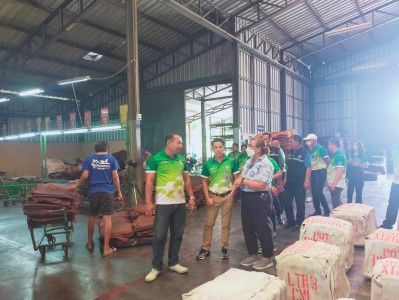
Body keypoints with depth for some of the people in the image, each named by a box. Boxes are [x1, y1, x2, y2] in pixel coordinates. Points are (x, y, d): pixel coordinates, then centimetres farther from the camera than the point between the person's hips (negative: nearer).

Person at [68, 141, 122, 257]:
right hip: (107, 192, -2)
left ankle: (90, 244, 33)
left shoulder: (88, 159, 5)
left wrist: (76, 185, 14)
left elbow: (85, 176, -3)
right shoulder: (111, 159, 3)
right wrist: (119, 192, 7)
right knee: (107, 219, -1)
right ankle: (106, 248, 0)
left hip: (93, 192, 2)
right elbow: (115, 177, -1)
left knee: (92, 217, 18)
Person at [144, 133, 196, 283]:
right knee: (159, 236, 2)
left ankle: (173, 263, 28)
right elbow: (149, 181, -8)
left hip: (180, 203, 5)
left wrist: (192, 197, 10)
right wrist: (148, 202, -13)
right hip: (163, 203, -5)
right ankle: (156, 267, 17)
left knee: (177, 235, 12)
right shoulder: (155, 159, -6)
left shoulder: (182, 160, 9)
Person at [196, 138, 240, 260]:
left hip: (227, 196, 0)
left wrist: (233, 191, -8)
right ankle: (205, 248, 18)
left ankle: (224, 248, 24)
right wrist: (207, 198, -3)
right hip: (213, 196, 1)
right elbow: (204, 182, 4)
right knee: (209, 224, 6)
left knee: (226, 224, 10)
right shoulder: (208, 164, -2)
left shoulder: (231, 161, -5)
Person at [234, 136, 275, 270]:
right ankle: (253, 255, 33)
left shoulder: (265, 164, -17)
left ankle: (267, 258, 22)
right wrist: (238, 180, -12)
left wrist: (243, 181, -18)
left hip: (259, 199, -9)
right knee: (247, 228, 16)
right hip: (246, 197, 9)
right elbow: (240, 177, 12)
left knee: (262, 228, 5)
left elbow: (261, 185, -26)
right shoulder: (249, 161, 10)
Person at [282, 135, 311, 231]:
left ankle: (299, 223, 19)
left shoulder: (305, 153, -9)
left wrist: (306, 181, -17)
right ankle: (290, 221, 25)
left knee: (300, 203, 5)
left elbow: (308, 168, -12)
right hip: (289, 182, 7)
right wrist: (285, 178, 12)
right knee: (287, 202, 9)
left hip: (300, 183, -7)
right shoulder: (290, 153, 10)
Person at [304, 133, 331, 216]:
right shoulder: (310, 150, 11)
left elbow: (327, 160, -9)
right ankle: (317, 211, 19)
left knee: (318, 192, -12)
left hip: (320, 171, -7)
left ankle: (327, 211, 0)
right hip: (312, 172, 7)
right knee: (314, 192, 9)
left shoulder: (320, 148, -10)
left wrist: (329, 170, -4)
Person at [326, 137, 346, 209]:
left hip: (336, 184, -10)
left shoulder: (339, 155, -15)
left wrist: (334, 183, -23)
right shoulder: (335, 155, 15)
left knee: (336, 202, -6)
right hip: (333, 183, 10)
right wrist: (329, 182, 18)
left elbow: (339, 171, -21)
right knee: (337, 201, 15)